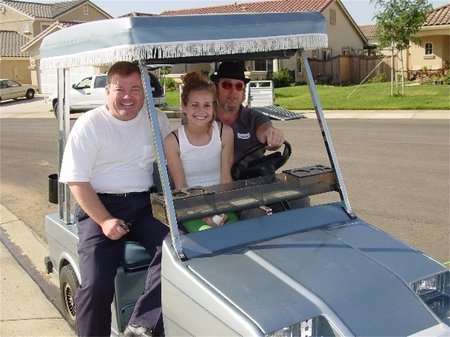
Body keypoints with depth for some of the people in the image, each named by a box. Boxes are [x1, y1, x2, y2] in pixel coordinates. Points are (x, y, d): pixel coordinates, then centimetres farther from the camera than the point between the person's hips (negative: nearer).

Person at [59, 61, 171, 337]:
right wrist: (105, 221, -16)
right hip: (98, 206, -3)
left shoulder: (156, 119, 8)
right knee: (96, 284, -19)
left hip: (143, 204, 3)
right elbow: (77, 180, -6)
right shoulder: (90, 124, -2)